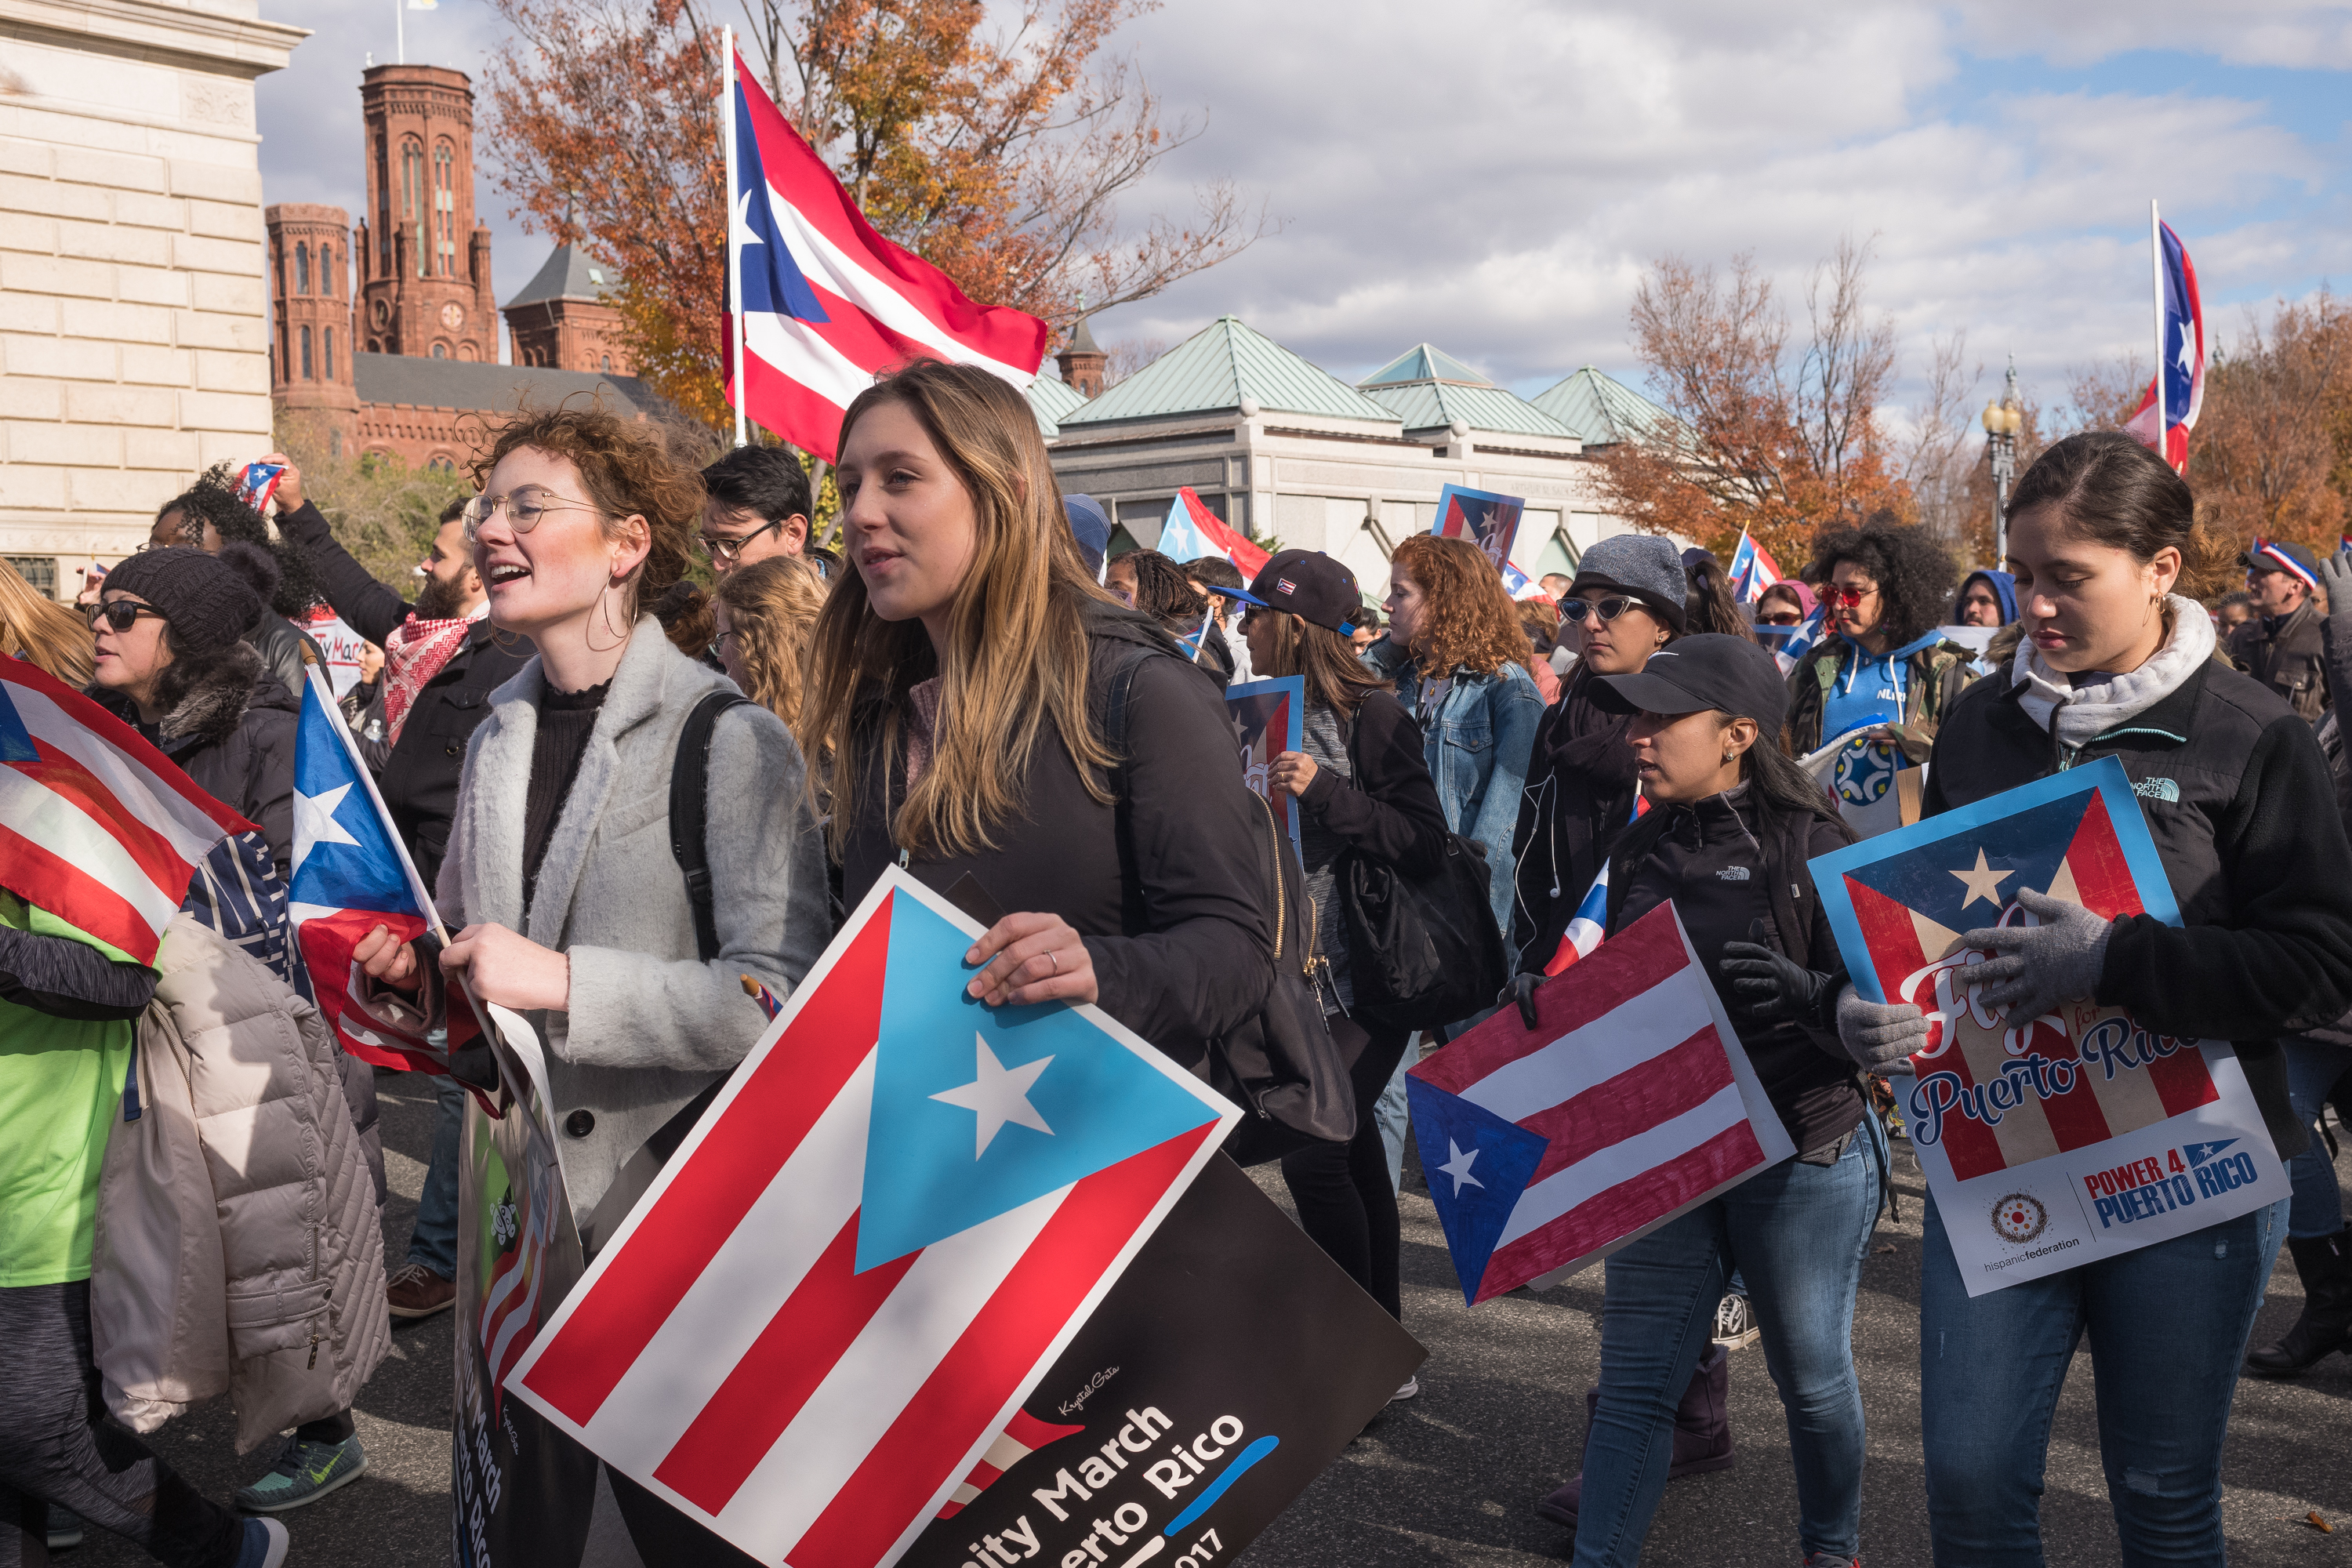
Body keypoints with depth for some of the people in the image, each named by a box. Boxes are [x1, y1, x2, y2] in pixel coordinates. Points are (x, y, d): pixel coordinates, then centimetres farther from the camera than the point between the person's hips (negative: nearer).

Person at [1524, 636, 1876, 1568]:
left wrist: (1810, 996, -34)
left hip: (1801, 1158, -4)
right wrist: (1549, 1017, -1)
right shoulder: (1638, 852, 5)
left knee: (1811, 1376, 14)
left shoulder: (1810, 847, -13)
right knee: (1634, 1378, 6)